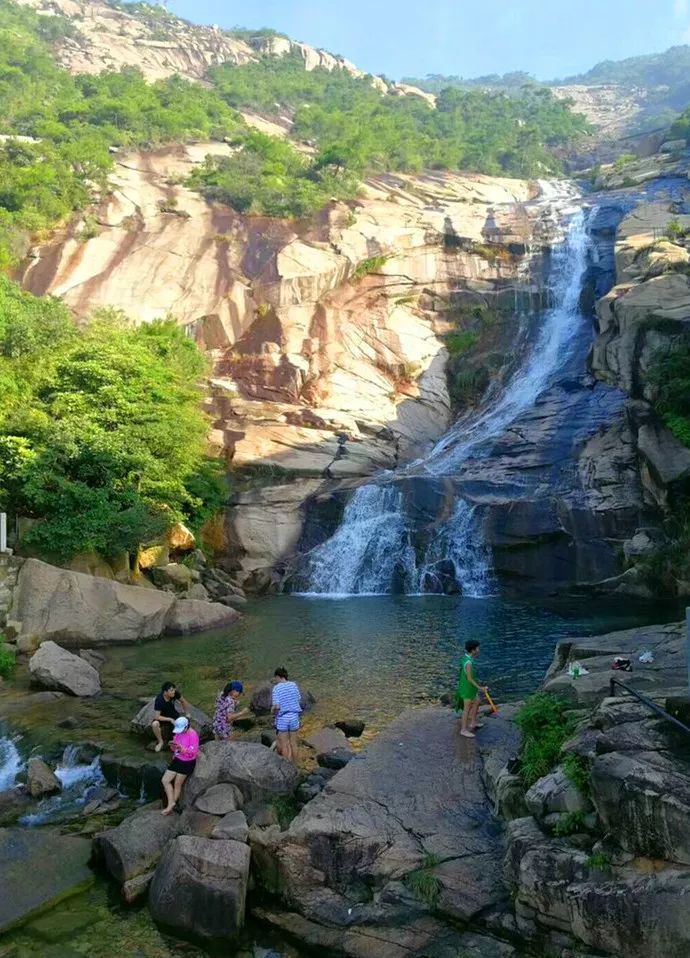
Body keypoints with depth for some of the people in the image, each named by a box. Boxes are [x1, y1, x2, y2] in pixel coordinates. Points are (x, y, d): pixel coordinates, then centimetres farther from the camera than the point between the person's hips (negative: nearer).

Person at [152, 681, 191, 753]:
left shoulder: (175, 693, -23)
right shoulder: (158, 700, -32)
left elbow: (183, 702, -2)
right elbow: (156, 716, -29)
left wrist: (187, 714, 4)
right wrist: (170, 719, -31)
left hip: (173, 714, 2)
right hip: (162, 717, -2)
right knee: (154, 724, -34)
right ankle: (160, 741, -7)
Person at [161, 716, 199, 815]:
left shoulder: (192, 735, -22)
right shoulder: (178, 732, -1)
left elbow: (193, 752, -23)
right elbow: (175, 749, 9)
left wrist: (181, 747, -34)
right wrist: (173, 746, -15)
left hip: (188, 763, -7)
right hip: (177, 760, 7)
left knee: (177, 784, 1)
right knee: (165, 780, 0)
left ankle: (171, 806, 13)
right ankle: (171, 803, 4)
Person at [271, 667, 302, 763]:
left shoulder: (276, 688, -12)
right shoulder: (293, 685, 0)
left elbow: (276, 706, -18)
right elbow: (298, 699, 8)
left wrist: (272, 710, 3)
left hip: (282, 718, -4)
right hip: (294, 716, 4)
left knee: (284, 745, 8)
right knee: (294, 743, 14)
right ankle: (294, 765, 23)